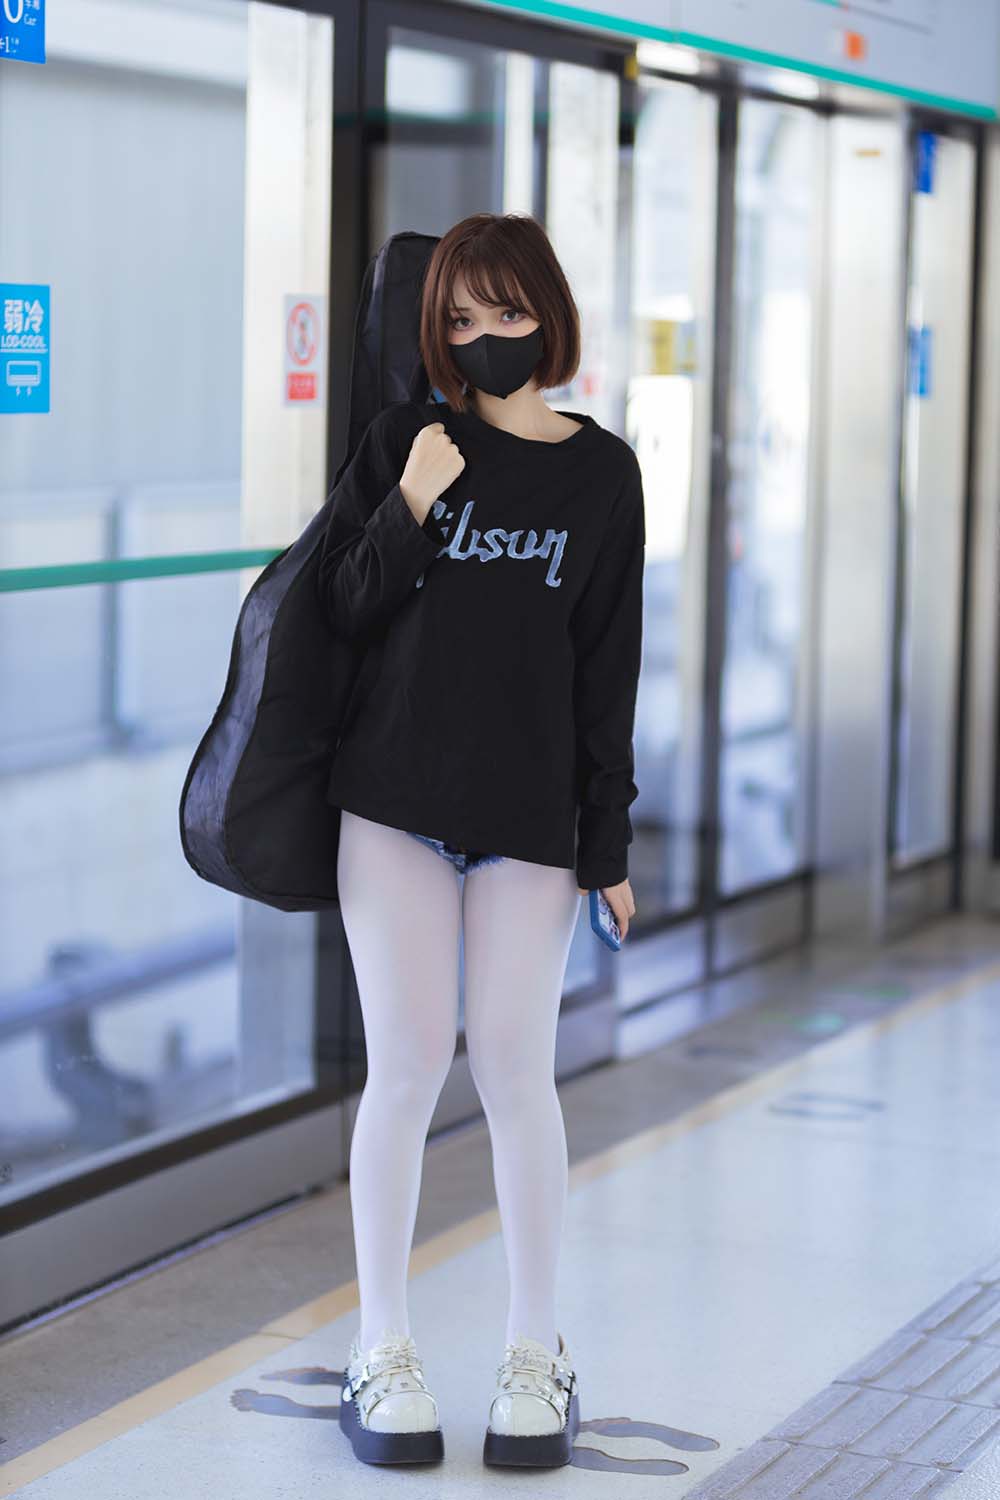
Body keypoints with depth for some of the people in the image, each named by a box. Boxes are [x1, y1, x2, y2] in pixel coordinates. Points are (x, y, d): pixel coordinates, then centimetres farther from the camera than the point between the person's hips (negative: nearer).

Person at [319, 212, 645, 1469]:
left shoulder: (601, 473, 4)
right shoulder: (403, 443, 4)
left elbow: (606, 667, 3)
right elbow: (344, 611, 2)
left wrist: (609, 840, 0)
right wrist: (408, 514, -15)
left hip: (531, 814, 0)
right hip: (394, 803, 0)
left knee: (515, 1068, -1)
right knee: (406, 1065, 0)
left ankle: (536, 1352, 14)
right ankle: (381, 1350, 12)